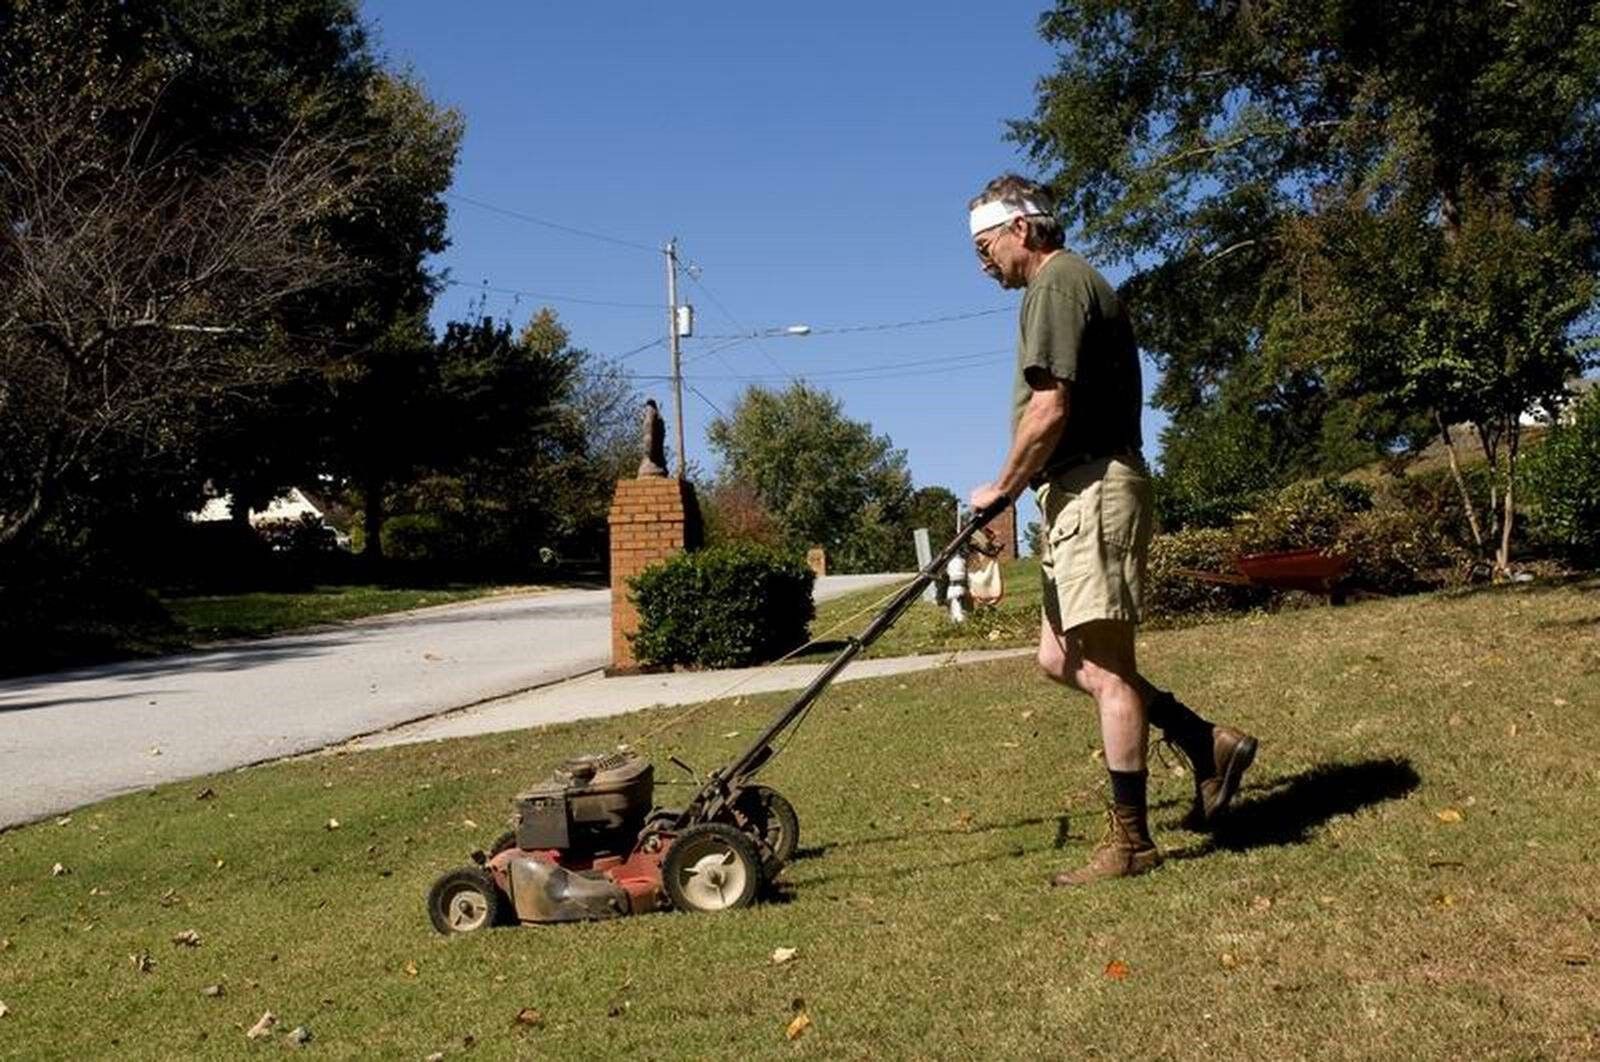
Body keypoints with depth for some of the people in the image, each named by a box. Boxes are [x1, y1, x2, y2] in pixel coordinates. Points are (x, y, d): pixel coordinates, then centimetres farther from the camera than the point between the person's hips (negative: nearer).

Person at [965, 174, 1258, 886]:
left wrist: (1003, 487, -5)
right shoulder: (1074, 282, 24)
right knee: (1061, 657, 12)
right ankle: (1208, 745, 18)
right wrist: (1022, 485, 17)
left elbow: (1050, 409, -18)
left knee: (1104, 666, -7)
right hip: (1079, 497, 11)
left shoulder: (1058, 282, -9)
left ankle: (1131, 842, 1)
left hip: (1092, 491, -11)